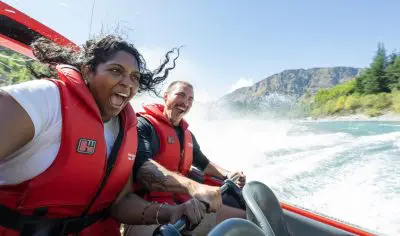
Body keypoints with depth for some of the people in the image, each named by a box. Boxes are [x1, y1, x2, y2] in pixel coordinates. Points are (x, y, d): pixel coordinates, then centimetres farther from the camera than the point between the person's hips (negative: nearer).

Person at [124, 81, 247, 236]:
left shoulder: (187, 135, 17)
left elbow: (202, 162, 30)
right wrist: (193, 187, -41)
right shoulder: (143, 124, -10)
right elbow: (141, 166, -28)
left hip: (182, 202, 7)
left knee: (244, 217, 5)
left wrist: (227, 174, 13)